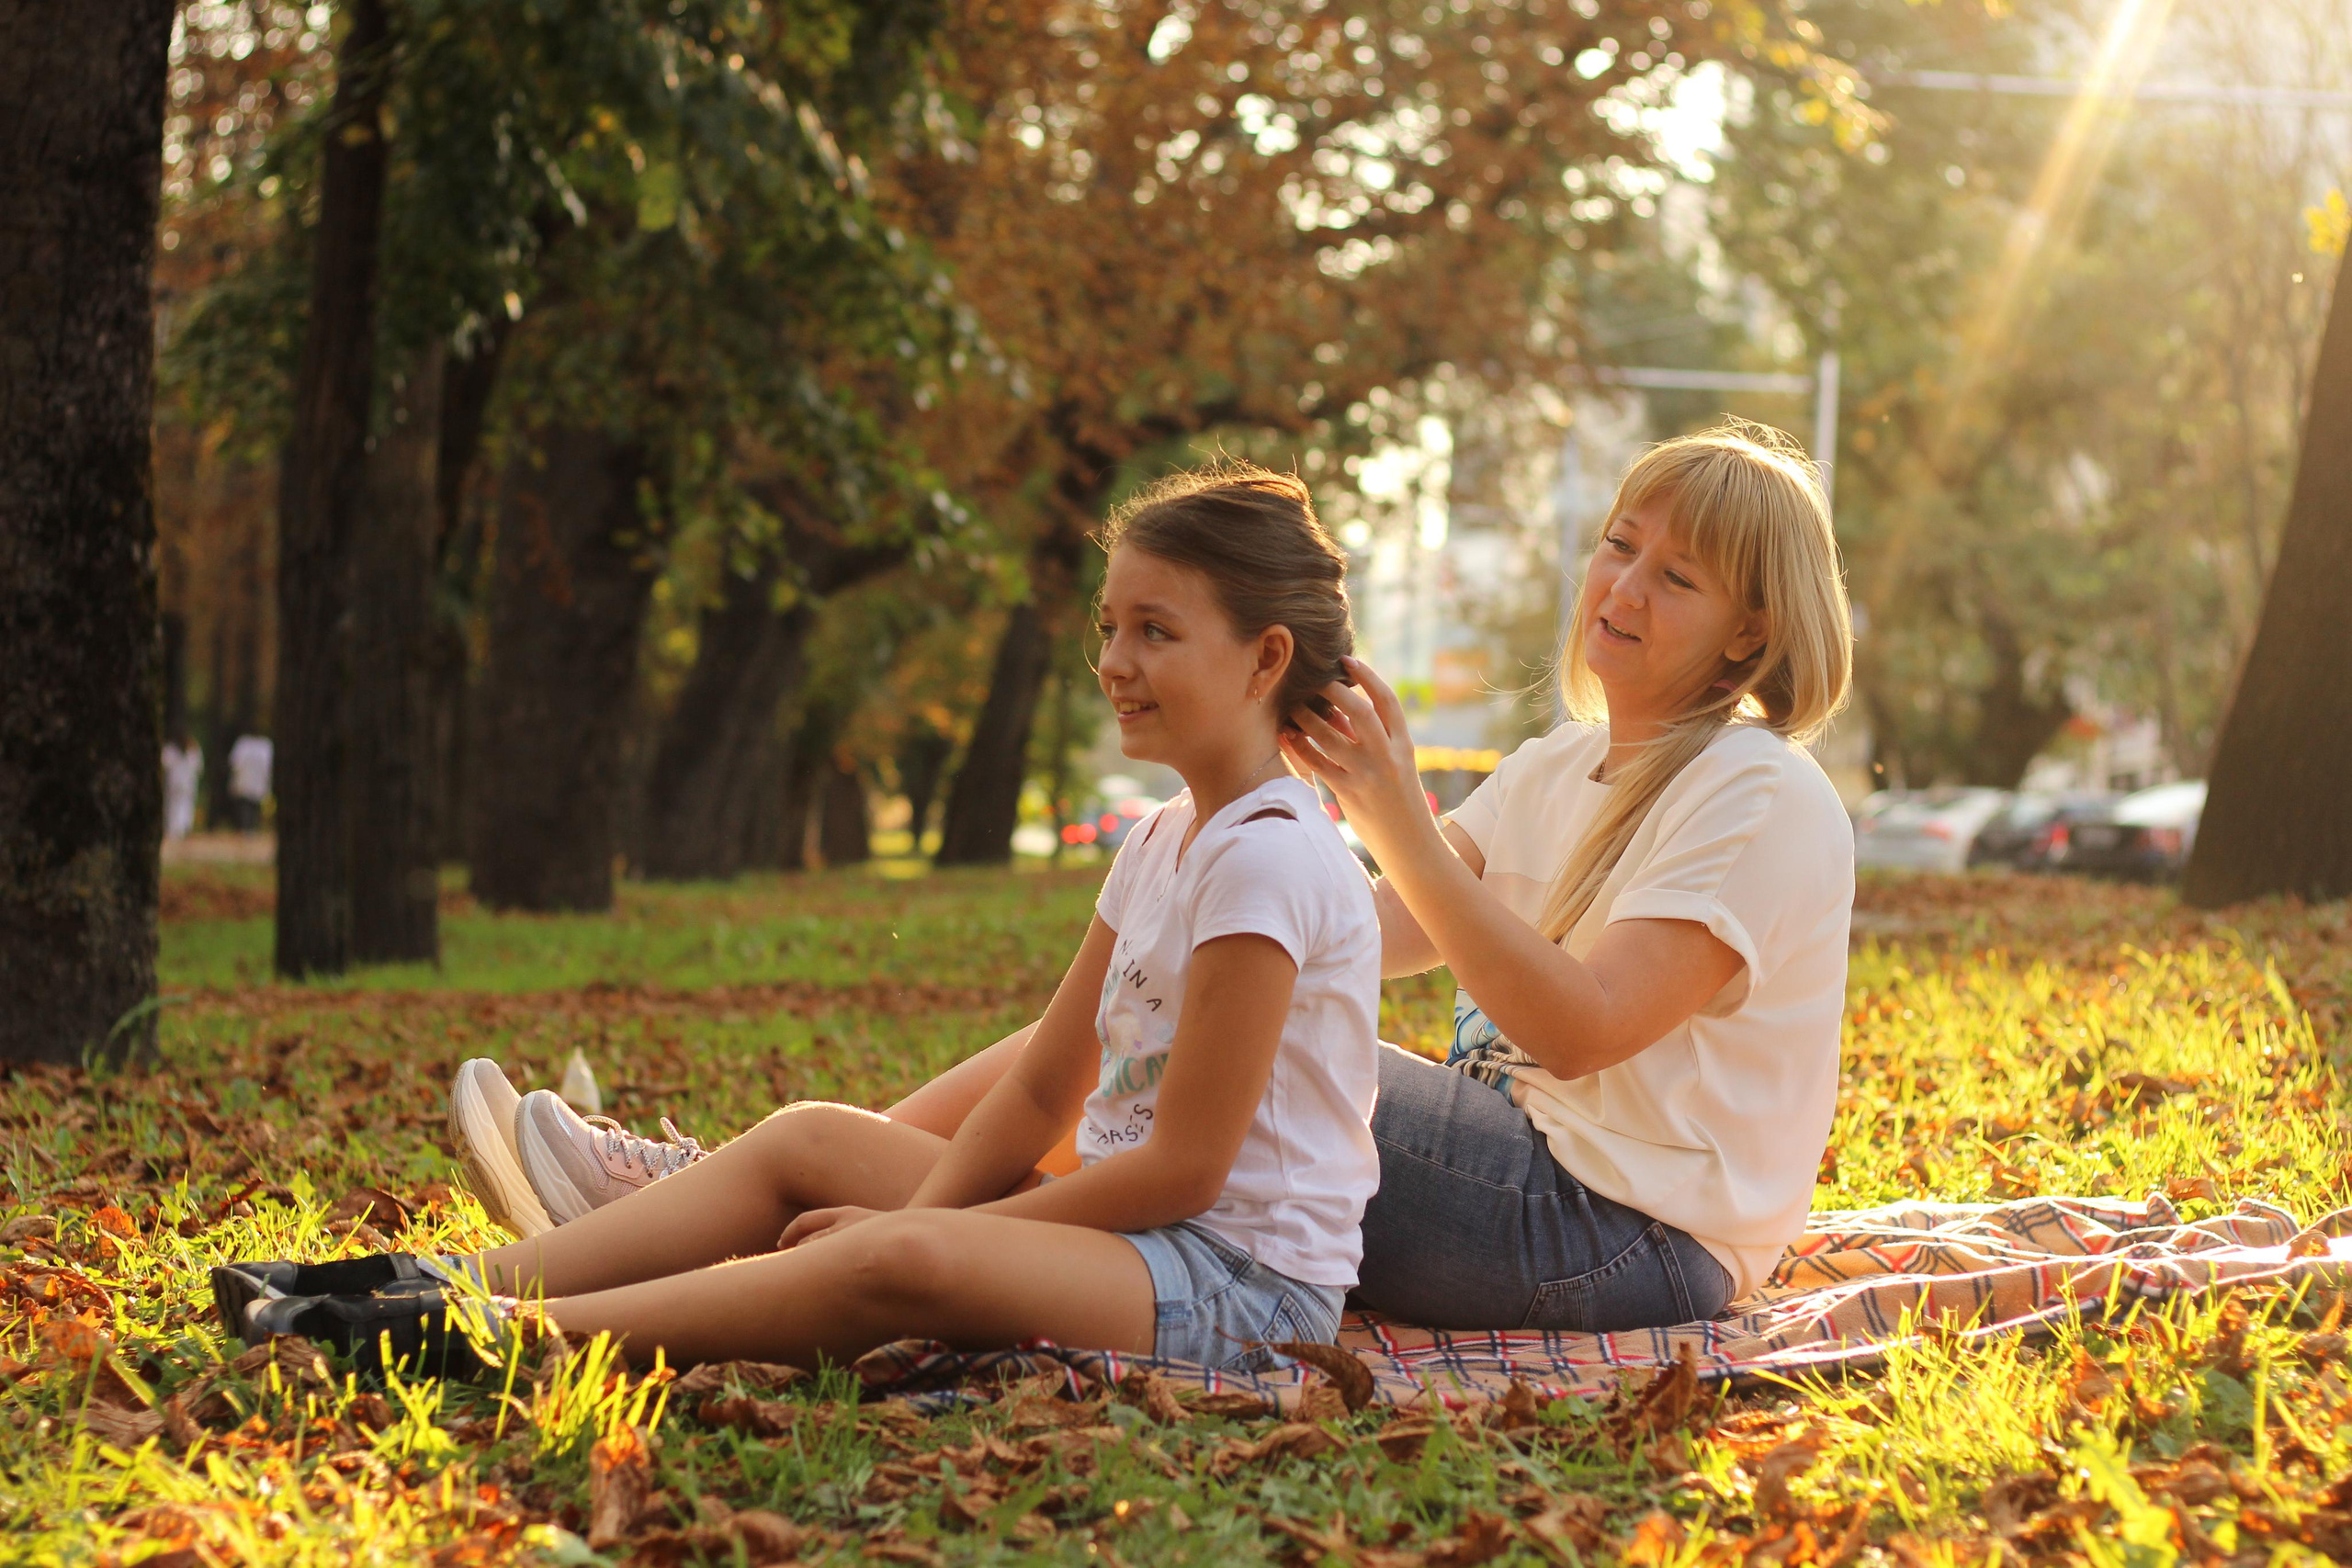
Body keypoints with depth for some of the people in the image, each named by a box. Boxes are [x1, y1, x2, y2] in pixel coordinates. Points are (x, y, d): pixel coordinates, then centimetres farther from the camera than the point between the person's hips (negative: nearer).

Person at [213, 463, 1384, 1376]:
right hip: (1138, 1233, 10)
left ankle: (510, 1337, -33)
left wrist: (915, 1229, -13)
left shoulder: (1268, 859, -17)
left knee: (902, 1264, -33)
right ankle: (464, 1280, -4)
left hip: (1244, 1280, -10)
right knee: (808, 1141, 5)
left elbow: (1184, 1165, -19)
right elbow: (1044, 1090, 13)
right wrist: (918, 1213, -5)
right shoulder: (1160, 846, 14)